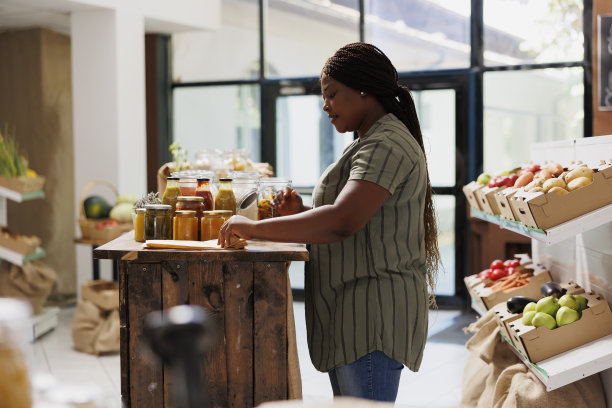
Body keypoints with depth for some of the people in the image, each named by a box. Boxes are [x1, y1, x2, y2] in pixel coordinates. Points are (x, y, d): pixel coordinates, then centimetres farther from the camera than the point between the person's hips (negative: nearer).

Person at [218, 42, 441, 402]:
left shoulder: (387, 145, -15)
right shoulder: (371, 143, 21)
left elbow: (342, 221, -29)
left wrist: (255, 228, -24)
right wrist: (302, 213, 6)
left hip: (372, 316, -11)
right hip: (354, 316, 11)